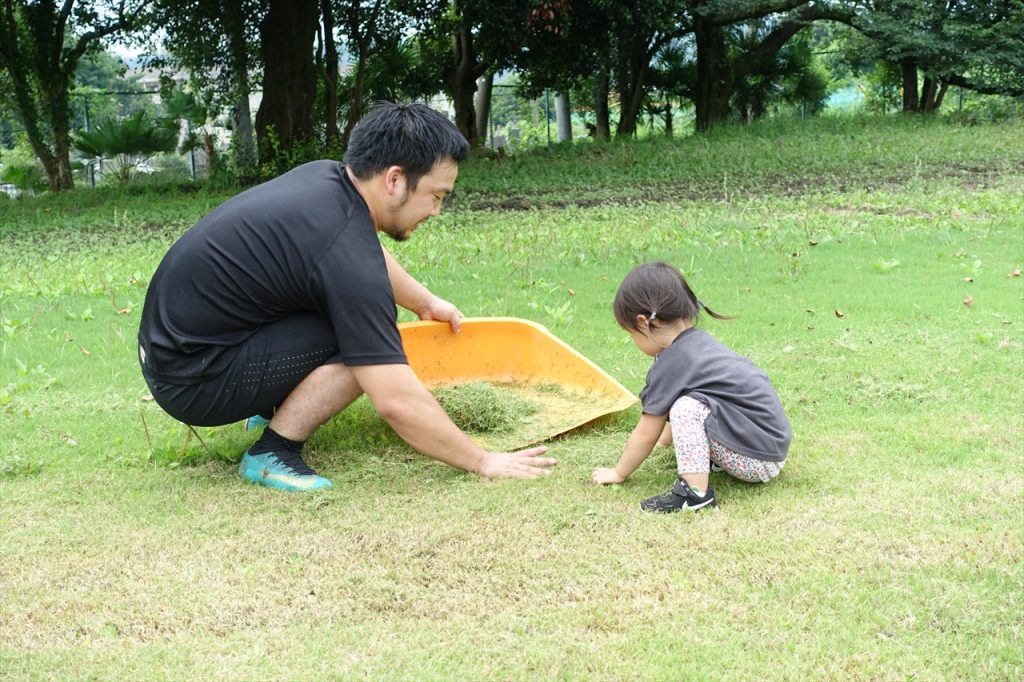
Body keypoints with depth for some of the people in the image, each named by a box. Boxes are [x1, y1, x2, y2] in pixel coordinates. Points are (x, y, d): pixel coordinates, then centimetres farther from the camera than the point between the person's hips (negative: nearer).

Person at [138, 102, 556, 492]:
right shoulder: (347, 254, -27)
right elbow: (398, 403, -27)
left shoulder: (324, 175, -1)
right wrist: (484, 462, -17)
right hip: (192, 384, -9)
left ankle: (270, 408, 20)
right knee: (362, 344, -19)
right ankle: (272, 453, -10)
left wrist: (427, 303, 33)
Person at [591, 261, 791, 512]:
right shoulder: (699, 341, 9)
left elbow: (646, 434, -4)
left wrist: (618, 473, 10)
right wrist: (665, 438, 41)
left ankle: (695, 491, -21)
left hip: (756, 461, -9)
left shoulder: (671, 364, -15)